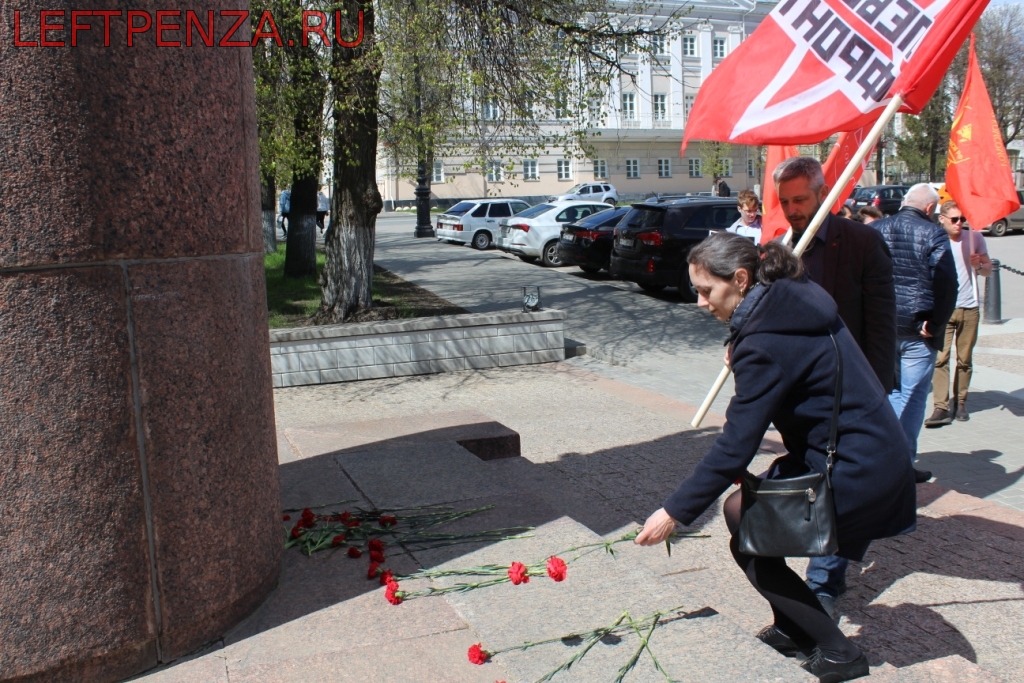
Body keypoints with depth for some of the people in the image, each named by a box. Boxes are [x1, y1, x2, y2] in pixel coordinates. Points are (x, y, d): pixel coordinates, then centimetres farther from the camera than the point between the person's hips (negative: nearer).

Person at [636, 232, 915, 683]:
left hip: (855, 475, -9)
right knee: (743, 509, 14)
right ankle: (794, 629, 25)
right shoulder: (795, 301, 3)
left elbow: (734, 447, -24)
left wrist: (675, 513, -18)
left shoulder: (767, 342, -23)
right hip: (873, 456, 9)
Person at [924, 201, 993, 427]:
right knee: (940, 358, -9)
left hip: (969, 308, 2)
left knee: (964, 359, 7)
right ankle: (941, 408, -10)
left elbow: (988, 269, 10)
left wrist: (979, 265, -11)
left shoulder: (975, 238, 3)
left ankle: (960, 403, 18)